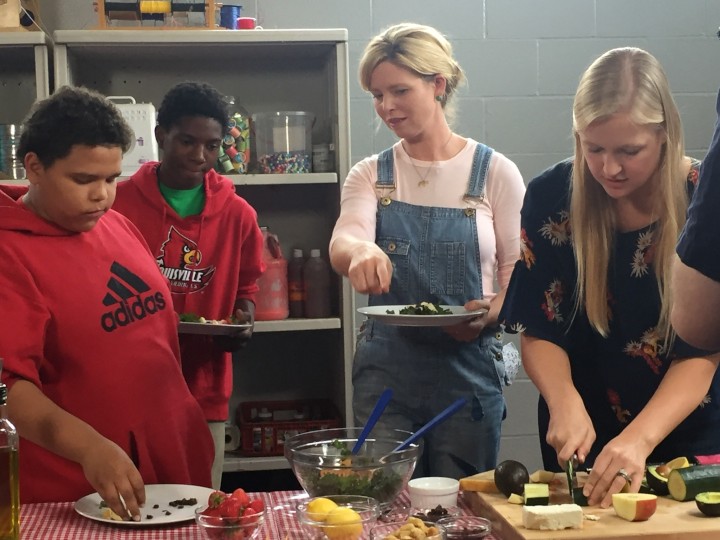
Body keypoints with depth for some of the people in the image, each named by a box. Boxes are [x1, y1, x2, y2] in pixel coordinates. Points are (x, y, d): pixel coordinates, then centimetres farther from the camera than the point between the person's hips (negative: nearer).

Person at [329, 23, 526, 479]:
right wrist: (359, 250, -37)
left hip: (468, 364, -1)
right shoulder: (371, 175, 5)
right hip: (385, 367, 2)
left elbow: (516, 273, 0)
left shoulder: (495, 173, -1)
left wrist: (489, 314, -21)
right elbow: (341, 243, -14)